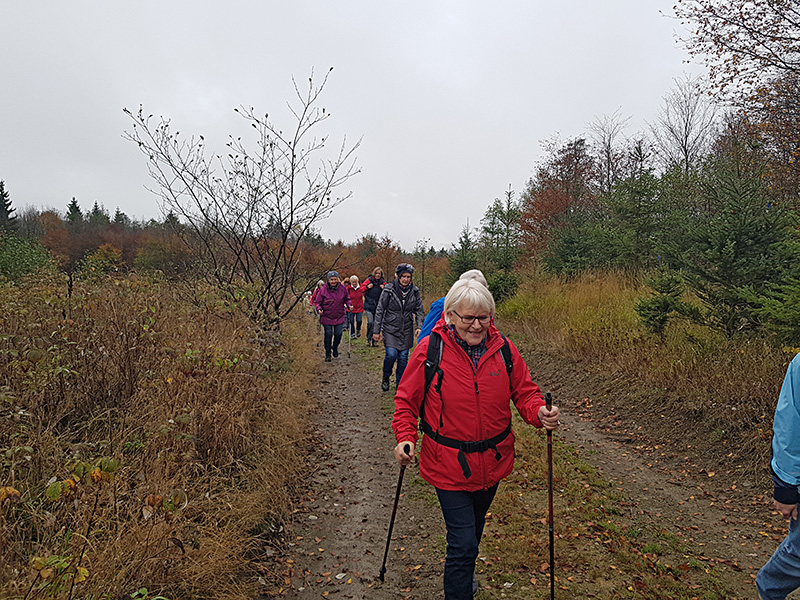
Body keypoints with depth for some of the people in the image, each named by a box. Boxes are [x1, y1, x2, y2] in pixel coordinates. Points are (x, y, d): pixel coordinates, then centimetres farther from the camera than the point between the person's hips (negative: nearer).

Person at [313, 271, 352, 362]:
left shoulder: (342, 288, -2)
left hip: (339, 316, 2)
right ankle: (328, 354, 16)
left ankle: (335, 348, 32)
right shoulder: (323, 289, -8)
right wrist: (319, 309, -19)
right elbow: (317, 302, -1)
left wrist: (349, 305, -5)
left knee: (338, 334, 0)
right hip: (327, 316, -2)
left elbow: (347, 299, 13)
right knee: (328, 335, 1)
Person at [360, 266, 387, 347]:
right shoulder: (369, 280, 0)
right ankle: (368, 339, 1)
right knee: (370, 322, -16)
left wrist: (384, 289, -12)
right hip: (368, 305, -2)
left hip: (378, 306, 2)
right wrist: (367, 287, -14)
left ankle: (374, 340, 18)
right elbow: (361, 288, 4)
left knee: (376, 324, 6)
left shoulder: (383, 282, 5)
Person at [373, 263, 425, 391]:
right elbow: (379, 310, -5)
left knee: (403, 357, 5)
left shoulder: (414, 291, 1)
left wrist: (419, 326, -7)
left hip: (407, 330, 3)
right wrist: (376, 331, -6)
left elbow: (419, 311, 9)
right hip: (390, 328, -3)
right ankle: (386, 378, 13)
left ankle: (400, 384, 21)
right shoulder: (389, 289, -9)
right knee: (391, 354, -15)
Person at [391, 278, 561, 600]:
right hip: (449, 466, -4)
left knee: (475, 525, 29)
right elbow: (406, 400, -8)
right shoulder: (429, 350, -17)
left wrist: (540, 413, -21)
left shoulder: (503, 349, -9)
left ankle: (460, 568, 59)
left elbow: (525, 392, 0)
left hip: (493, 462, 5)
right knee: (463, 541, -3)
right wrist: (405, 437, -23)